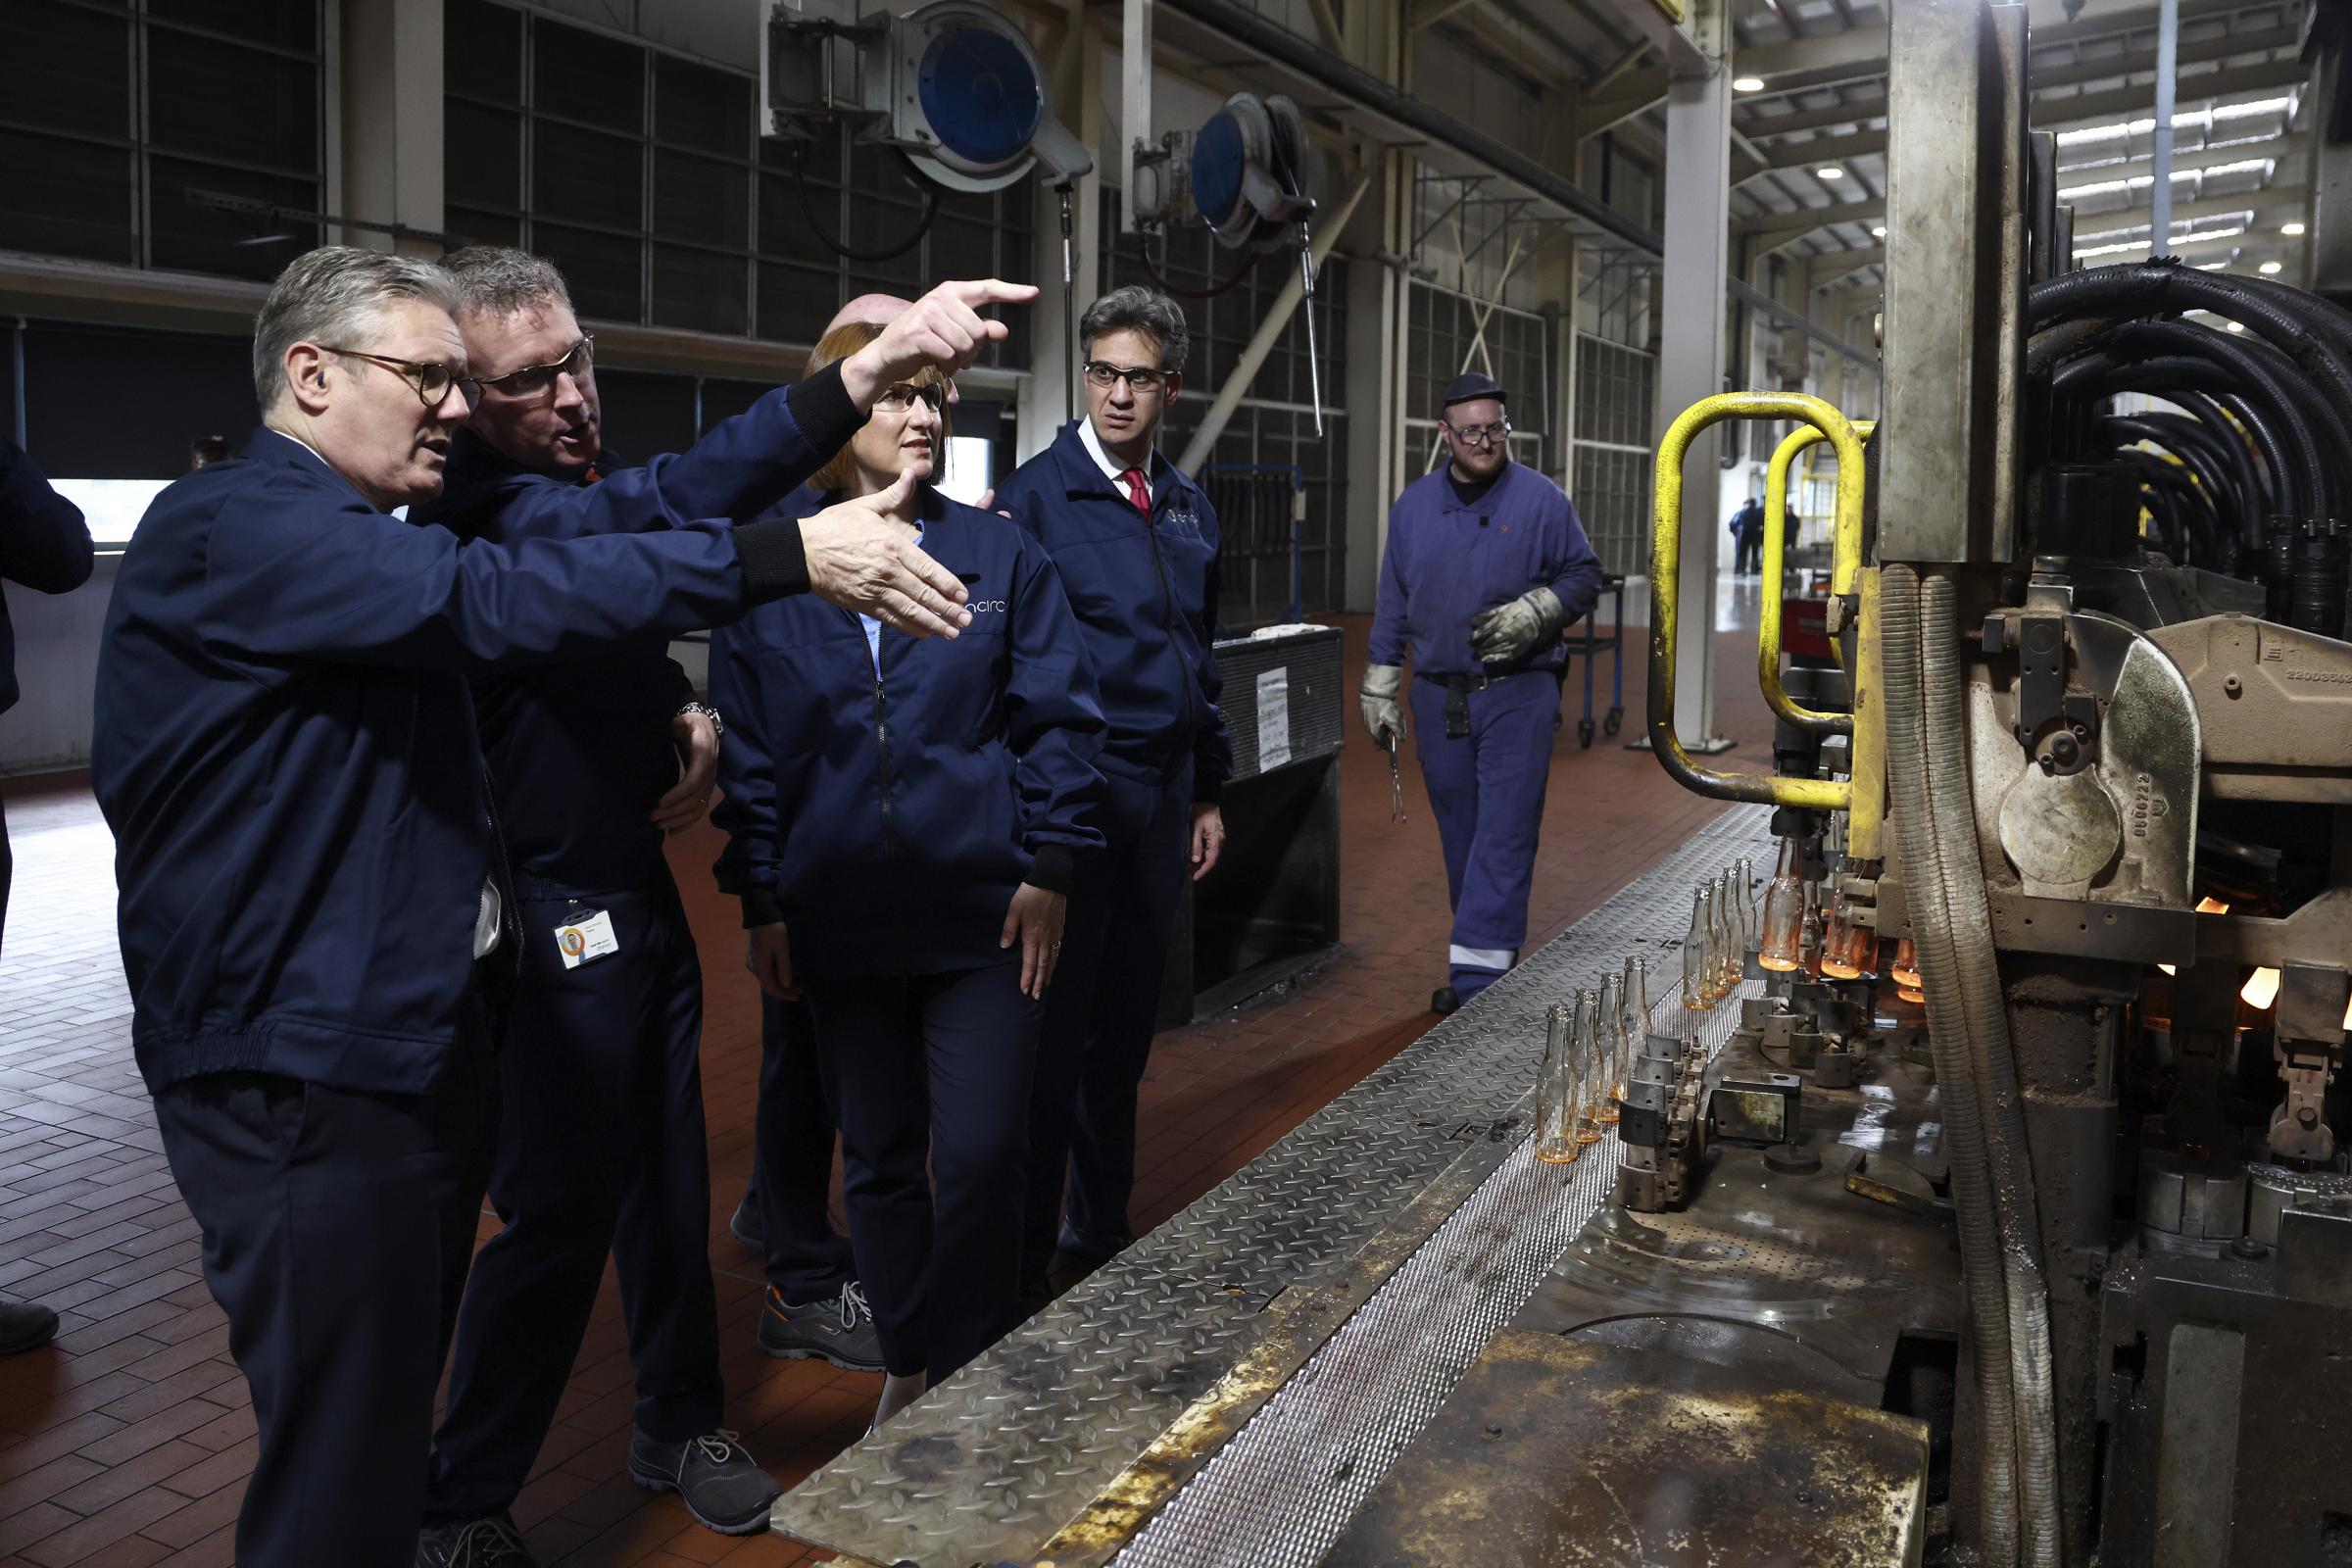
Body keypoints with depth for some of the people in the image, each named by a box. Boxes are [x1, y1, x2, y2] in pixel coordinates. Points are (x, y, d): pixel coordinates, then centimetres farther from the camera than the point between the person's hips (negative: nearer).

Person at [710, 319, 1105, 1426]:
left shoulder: (999, 556, 1)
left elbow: (1058, 718, 1)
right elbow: (745, 751, 4)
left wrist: (1049, 870, -5)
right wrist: (760, 901, 2)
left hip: (985, 911, -1)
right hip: (839, 919, 2)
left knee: (980, 1157, -2)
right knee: (878, 1161, 14)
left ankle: (964, 1376, 20)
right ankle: (907, 1366, 33)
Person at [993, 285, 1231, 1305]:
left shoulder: (1188, 507, 13)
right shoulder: (1038, 493, -7)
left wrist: (1209, 790, 18)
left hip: (1163, 791, 7)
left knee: (1127, 1026, 15)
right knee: (1055, 1029, 0)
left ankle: (1101, 1229, 30)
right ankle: (1024, 1259, 12)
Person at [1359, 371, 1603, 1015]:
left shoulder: (1541, 499, -1)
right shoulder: (1412, 506, 10)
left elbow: (1585, 575, 4)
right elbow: (1393, 604, 14)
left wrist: (1534, 612, -14)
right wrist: (1380, 688, 13)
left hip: (1519, 694, -4)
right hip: (1438, 698, 4)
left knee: (1503, 837, -9)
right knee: (1460, 837, 10)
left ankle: (1476, 979, -10)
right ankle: (1483, 961, 22)